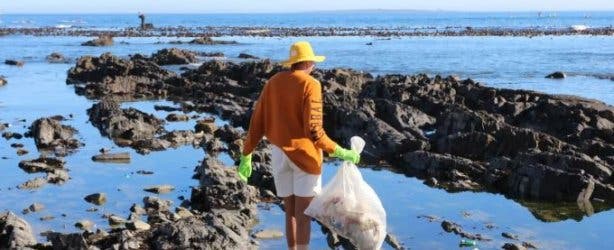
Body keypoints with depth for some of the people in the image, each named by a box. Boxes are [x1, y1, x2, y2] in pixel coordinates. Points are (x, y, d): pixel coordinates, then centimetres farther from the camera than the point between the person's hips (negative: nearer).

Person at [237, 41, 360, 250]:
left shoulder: (273, 82, 7)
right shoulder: (310, 85, -12)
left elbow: (257, 123, 6)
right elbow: (313, 130, -20)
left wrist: (246, 156, 12)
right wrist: (340, 152, -15)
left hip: (279, 154, 6)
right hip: (304, 154, -6)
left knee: (290, 212, 15)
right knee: (303, 213, -1)